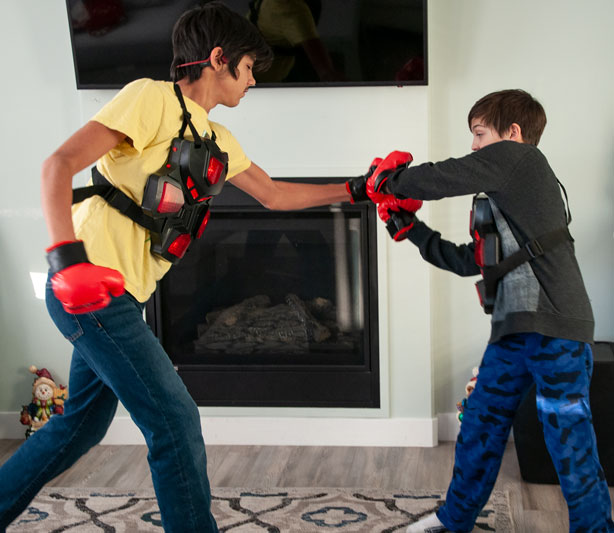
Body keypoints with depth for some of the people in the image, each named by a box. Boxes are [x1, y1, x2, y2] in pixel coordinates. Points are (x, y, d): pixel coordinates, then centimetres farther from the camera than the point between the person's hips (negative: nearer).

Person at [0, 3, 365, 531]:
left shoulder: (216, 140, 16)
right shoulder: (152, 98, -11)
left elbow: (275, 194, 26)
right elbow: (60, 163, -20)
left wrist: (355, 190, 20)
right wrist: (69, 258, -32)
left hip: (119, 296, 10)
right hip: (88, 286, -10)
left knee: (83, 423, 19)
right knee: (176, 421, -6)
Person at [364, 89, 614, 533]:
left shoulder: (516, 157, -4)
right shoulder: (503, 194, 23)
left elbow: (438, 180, -9)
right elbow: (467, 261, 24)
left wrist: (388, 179, 9)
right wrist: (410, 228, 24)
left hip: (556, 329, -10)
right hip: (514, 329, 10)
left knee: (569, 439, -2)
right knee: (481, 423, 17)